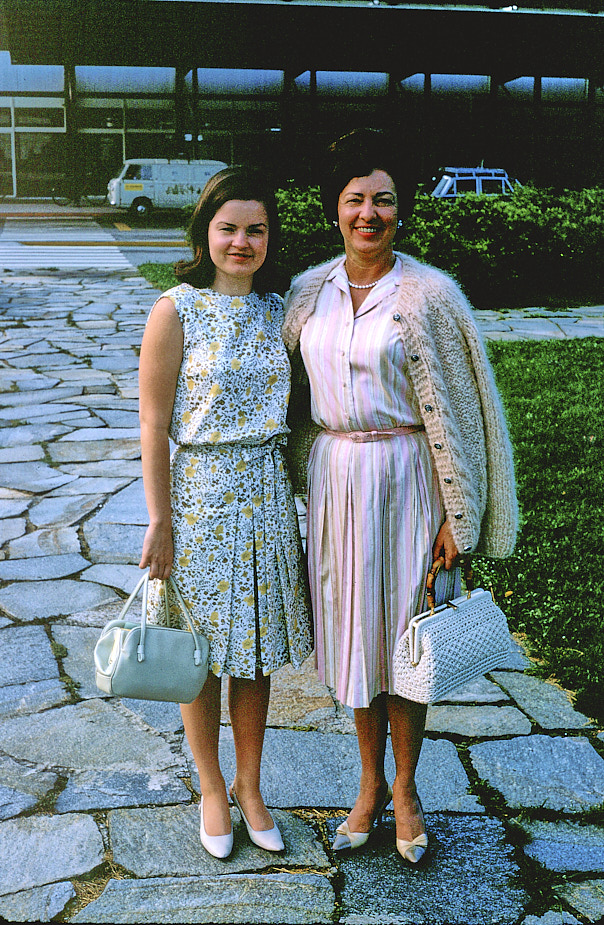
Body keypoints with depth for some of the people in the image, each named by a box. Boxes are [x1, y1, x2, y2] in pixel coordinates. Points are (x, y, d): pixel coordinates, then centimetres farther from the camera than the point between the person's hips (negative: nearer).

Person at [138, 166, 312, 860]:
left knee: (255, 651, 13)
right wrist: (159, 522, -11)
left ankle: (249, 788, 30)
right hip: (198, 496, -4)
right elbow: (153, 426, -9)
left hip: (266, 495, 4)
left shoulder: (277, 310, 6)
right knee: (202, 655, 9)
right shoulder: (176, 311, -9)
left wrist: (297, 498, 11)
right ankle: (212, 792, 28)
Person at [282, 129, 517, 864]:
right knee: (352, 632, 12)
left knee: (403, 636, 6)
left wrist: (457, 516, -10)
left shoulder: (429, 295, -8)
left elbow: (455, 409, -8)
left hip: (405, 479, -4)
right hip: (334, 478, 4)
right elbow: (290, 393, 13)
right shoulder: (308, 291, 5)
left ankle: (405, 790, 26)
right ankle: (369, 786, 30)